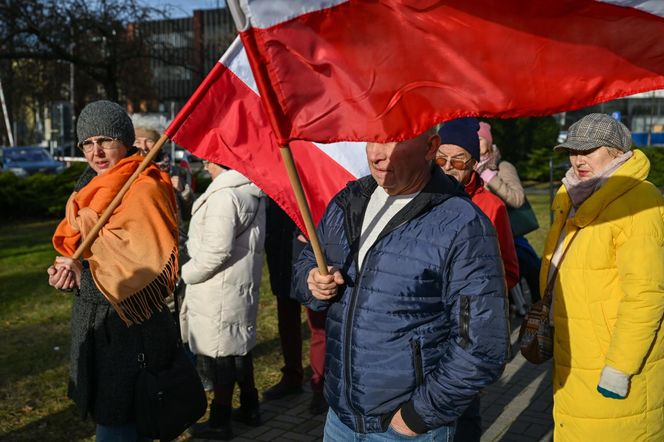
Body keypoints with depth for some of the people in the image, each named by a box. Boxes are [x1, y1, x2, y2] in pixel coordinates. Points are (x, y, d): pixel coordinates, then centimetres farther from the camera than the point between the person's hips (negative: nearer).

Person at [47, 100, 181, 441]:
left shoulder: (144, 190, -18)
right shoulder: (92, 189, 10)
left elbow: (151, 267, -23)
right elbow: (75, 247, 15)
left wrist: (84, 275, -16)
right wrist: (67, 268, -7)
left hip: (128, 324, -9)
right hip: (93, 319, 9)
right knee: (102, 409, 21)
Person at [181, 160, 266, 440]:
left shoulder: (224, 194, -20)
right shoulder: (253, 191, 10)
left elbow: (215, 252, -24)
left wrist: (186, 273, -8)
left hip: (219, 292, -9)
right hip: (244, 287, 9)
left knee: (219, 355, 2)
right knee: (240, 347, 20)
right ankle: (249, 409, 33)